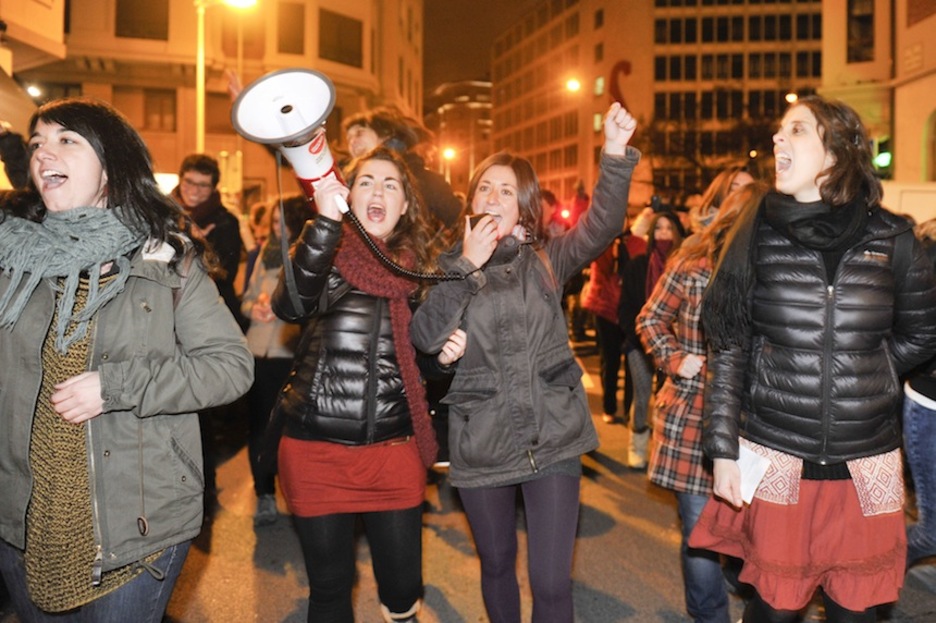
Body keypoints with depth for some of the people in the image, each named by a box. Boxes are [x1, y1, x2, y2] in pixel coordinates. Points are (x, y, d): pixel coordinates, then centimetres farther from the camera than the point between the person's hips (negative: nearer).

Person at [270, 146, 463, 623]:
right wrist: (326, 220, -37)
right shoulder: (327, 253, -3)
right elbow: (291, 306, -27)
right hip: (316, 448, -2)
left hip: (393, 450, 2)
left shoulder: (417, 265, 6)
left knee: (403, 583, 10)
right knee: (329, 584, 11)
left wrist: (445, 353, -5)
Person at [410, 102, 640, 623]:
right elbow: (427, 337, -11)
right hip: (481, 445, 1)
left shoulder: (546, 260, 4)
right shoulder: (452, 266, 4)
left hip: (552, 439, -1)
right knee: (497, 564, 18)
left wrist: (616, 155, -27)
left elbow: (601, 227, -14)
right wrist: (467, 264, -18)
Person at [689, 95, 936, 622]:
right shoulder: (757, 236, -2)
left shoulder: (892, 241, -1)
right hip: (775, 457, -1)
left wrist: (860, 376, 2)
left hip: (865, 463, 1)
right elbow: (729, 349, -1)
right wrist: (722, 450, -4)